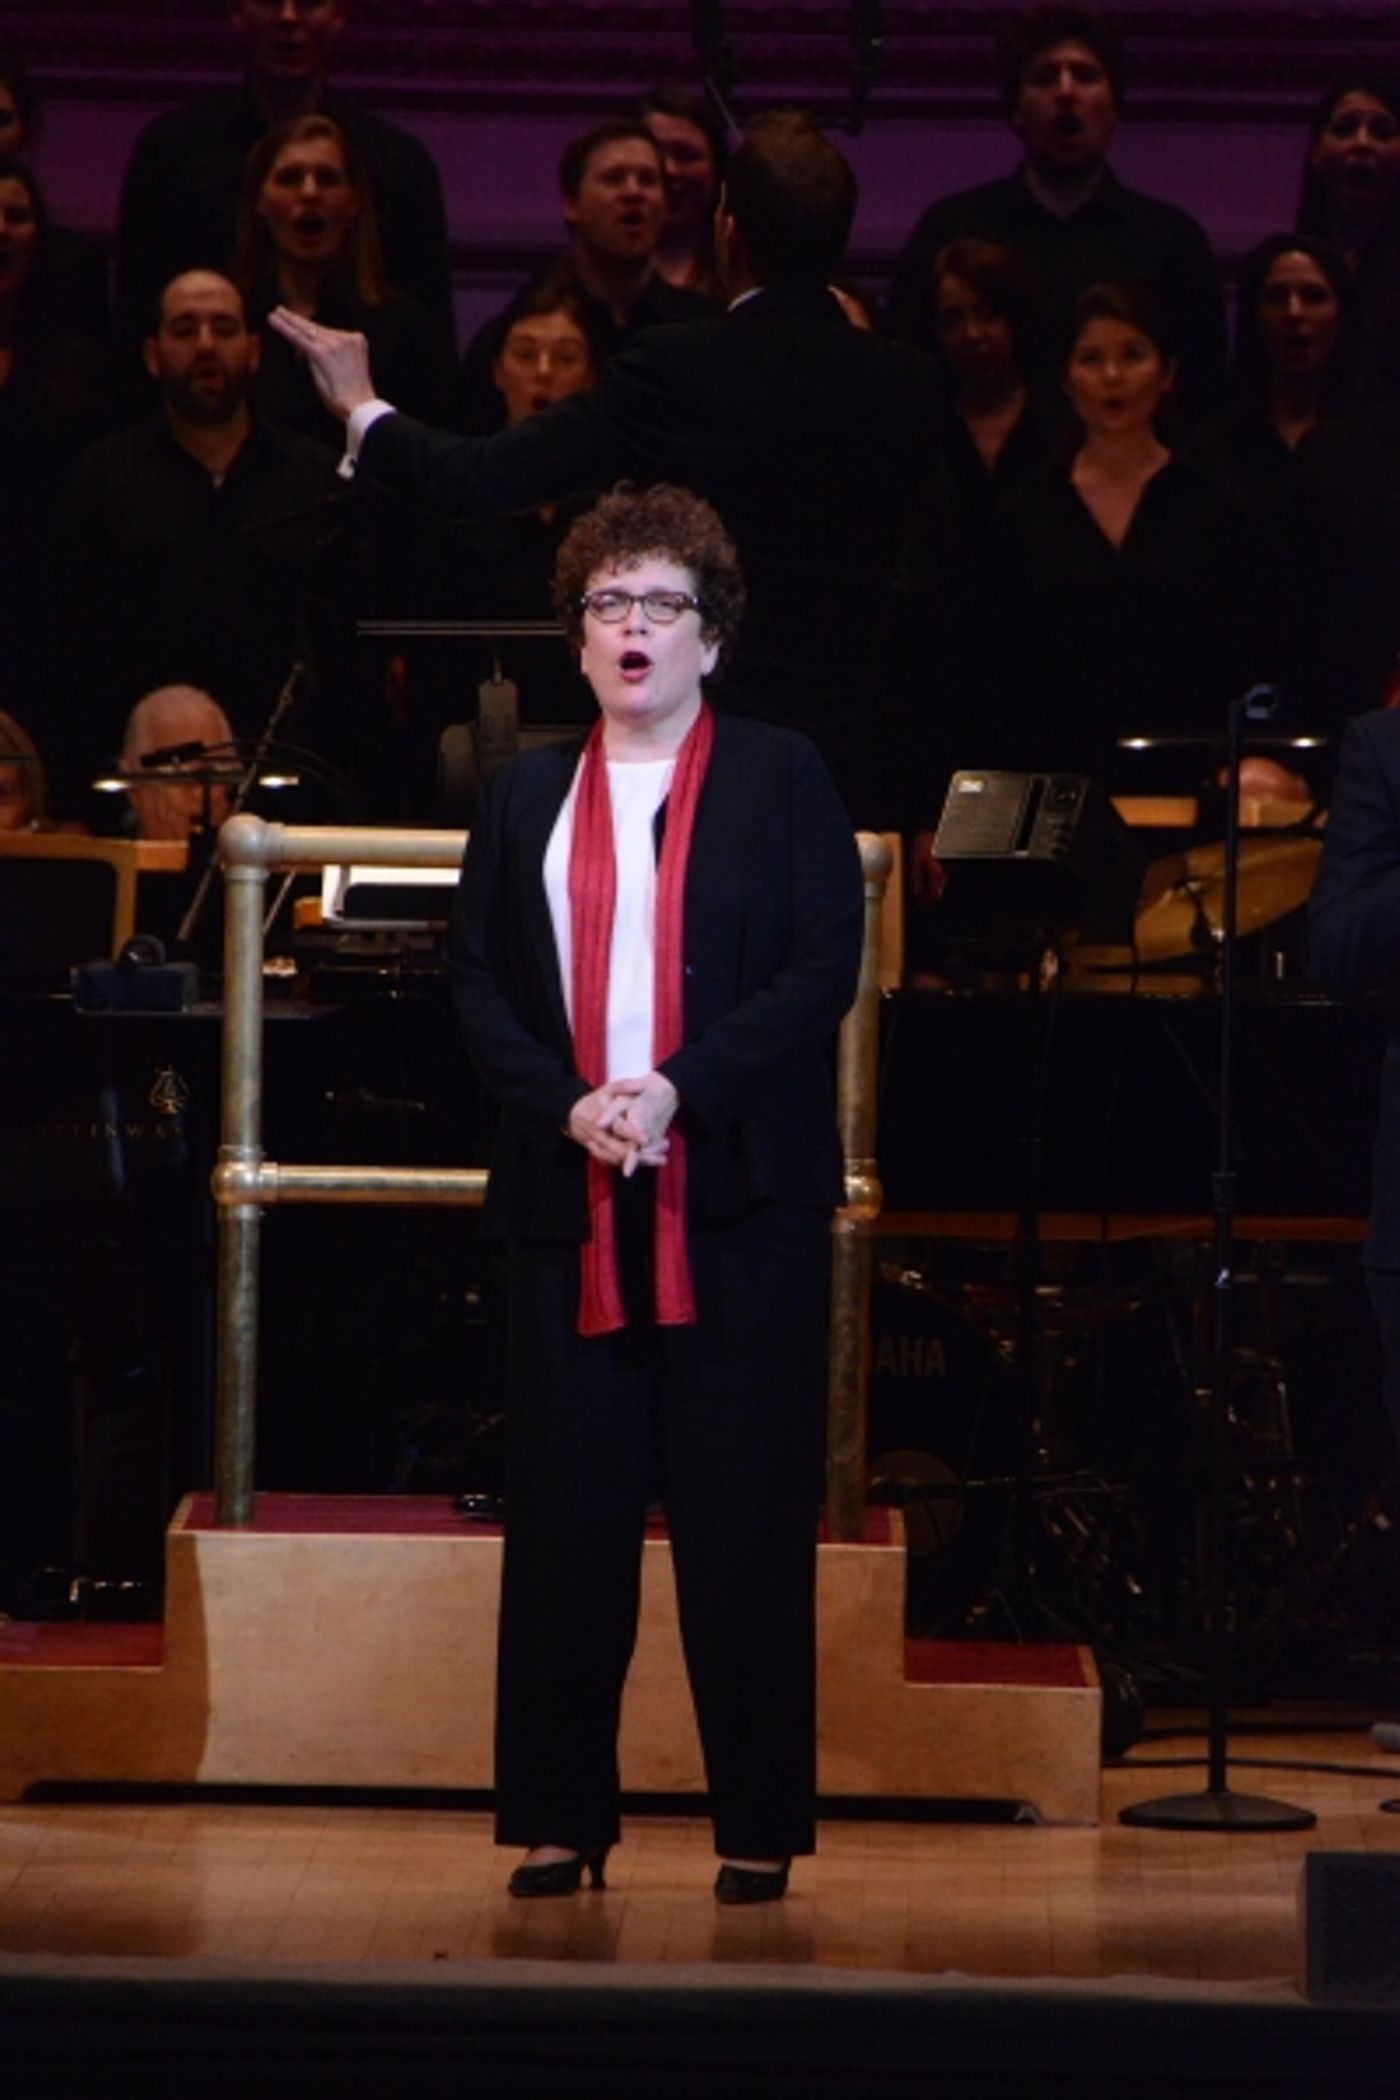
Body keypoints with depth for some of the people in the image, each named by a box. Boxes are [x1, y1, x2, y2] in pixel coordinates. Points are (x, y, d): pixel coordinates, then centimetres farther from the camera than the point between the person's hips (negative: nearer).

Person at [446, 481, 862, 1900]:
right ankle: (559, 1818, 7)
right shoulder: (527, 796, 15)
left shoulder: (780, 778, 6)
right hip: (567, 1198, 3)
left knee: (743, 1514, -3)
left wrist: (677, 1089, -15)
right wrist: (567, 1105, -9)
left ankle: (759, 1824, 3)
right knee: (566, 1506, 0)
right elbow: (476, 981, 9)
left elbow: (823, 969, -3)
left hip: (739, 1195, -2)